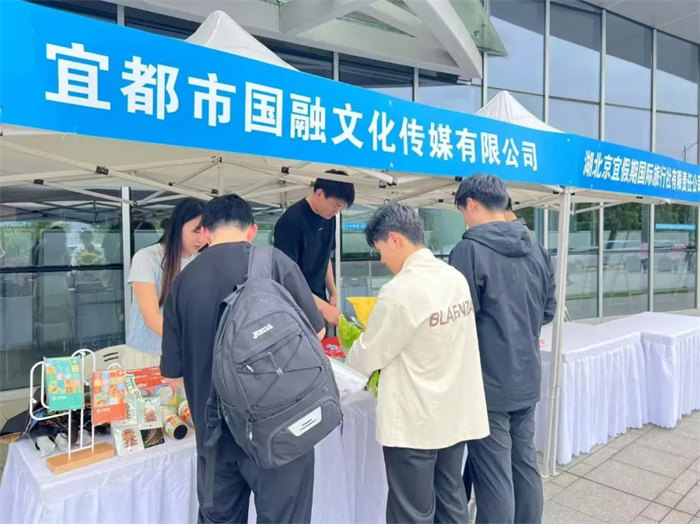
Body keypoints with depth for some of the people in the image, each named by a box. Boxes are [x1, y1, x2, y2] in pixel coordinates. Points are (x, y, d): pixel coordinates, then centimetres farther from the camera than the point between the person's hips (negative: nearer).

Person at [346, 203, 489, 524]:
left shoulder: (399, 291, -22)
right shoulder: (457, 278, 1)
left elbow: (368, 358, -11)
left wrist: (351, 346, 11)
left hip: (414, 423, -7)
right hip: (456, 414, 7)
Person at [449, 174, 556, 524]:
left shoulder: (470, 249, -17)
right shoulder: (536, 250, 5)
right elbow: (548, 311, 13)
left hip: (488, 384, -7)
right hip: (527, 379, 7)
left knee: (493, 477, 5)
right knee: (525, 465, 20)